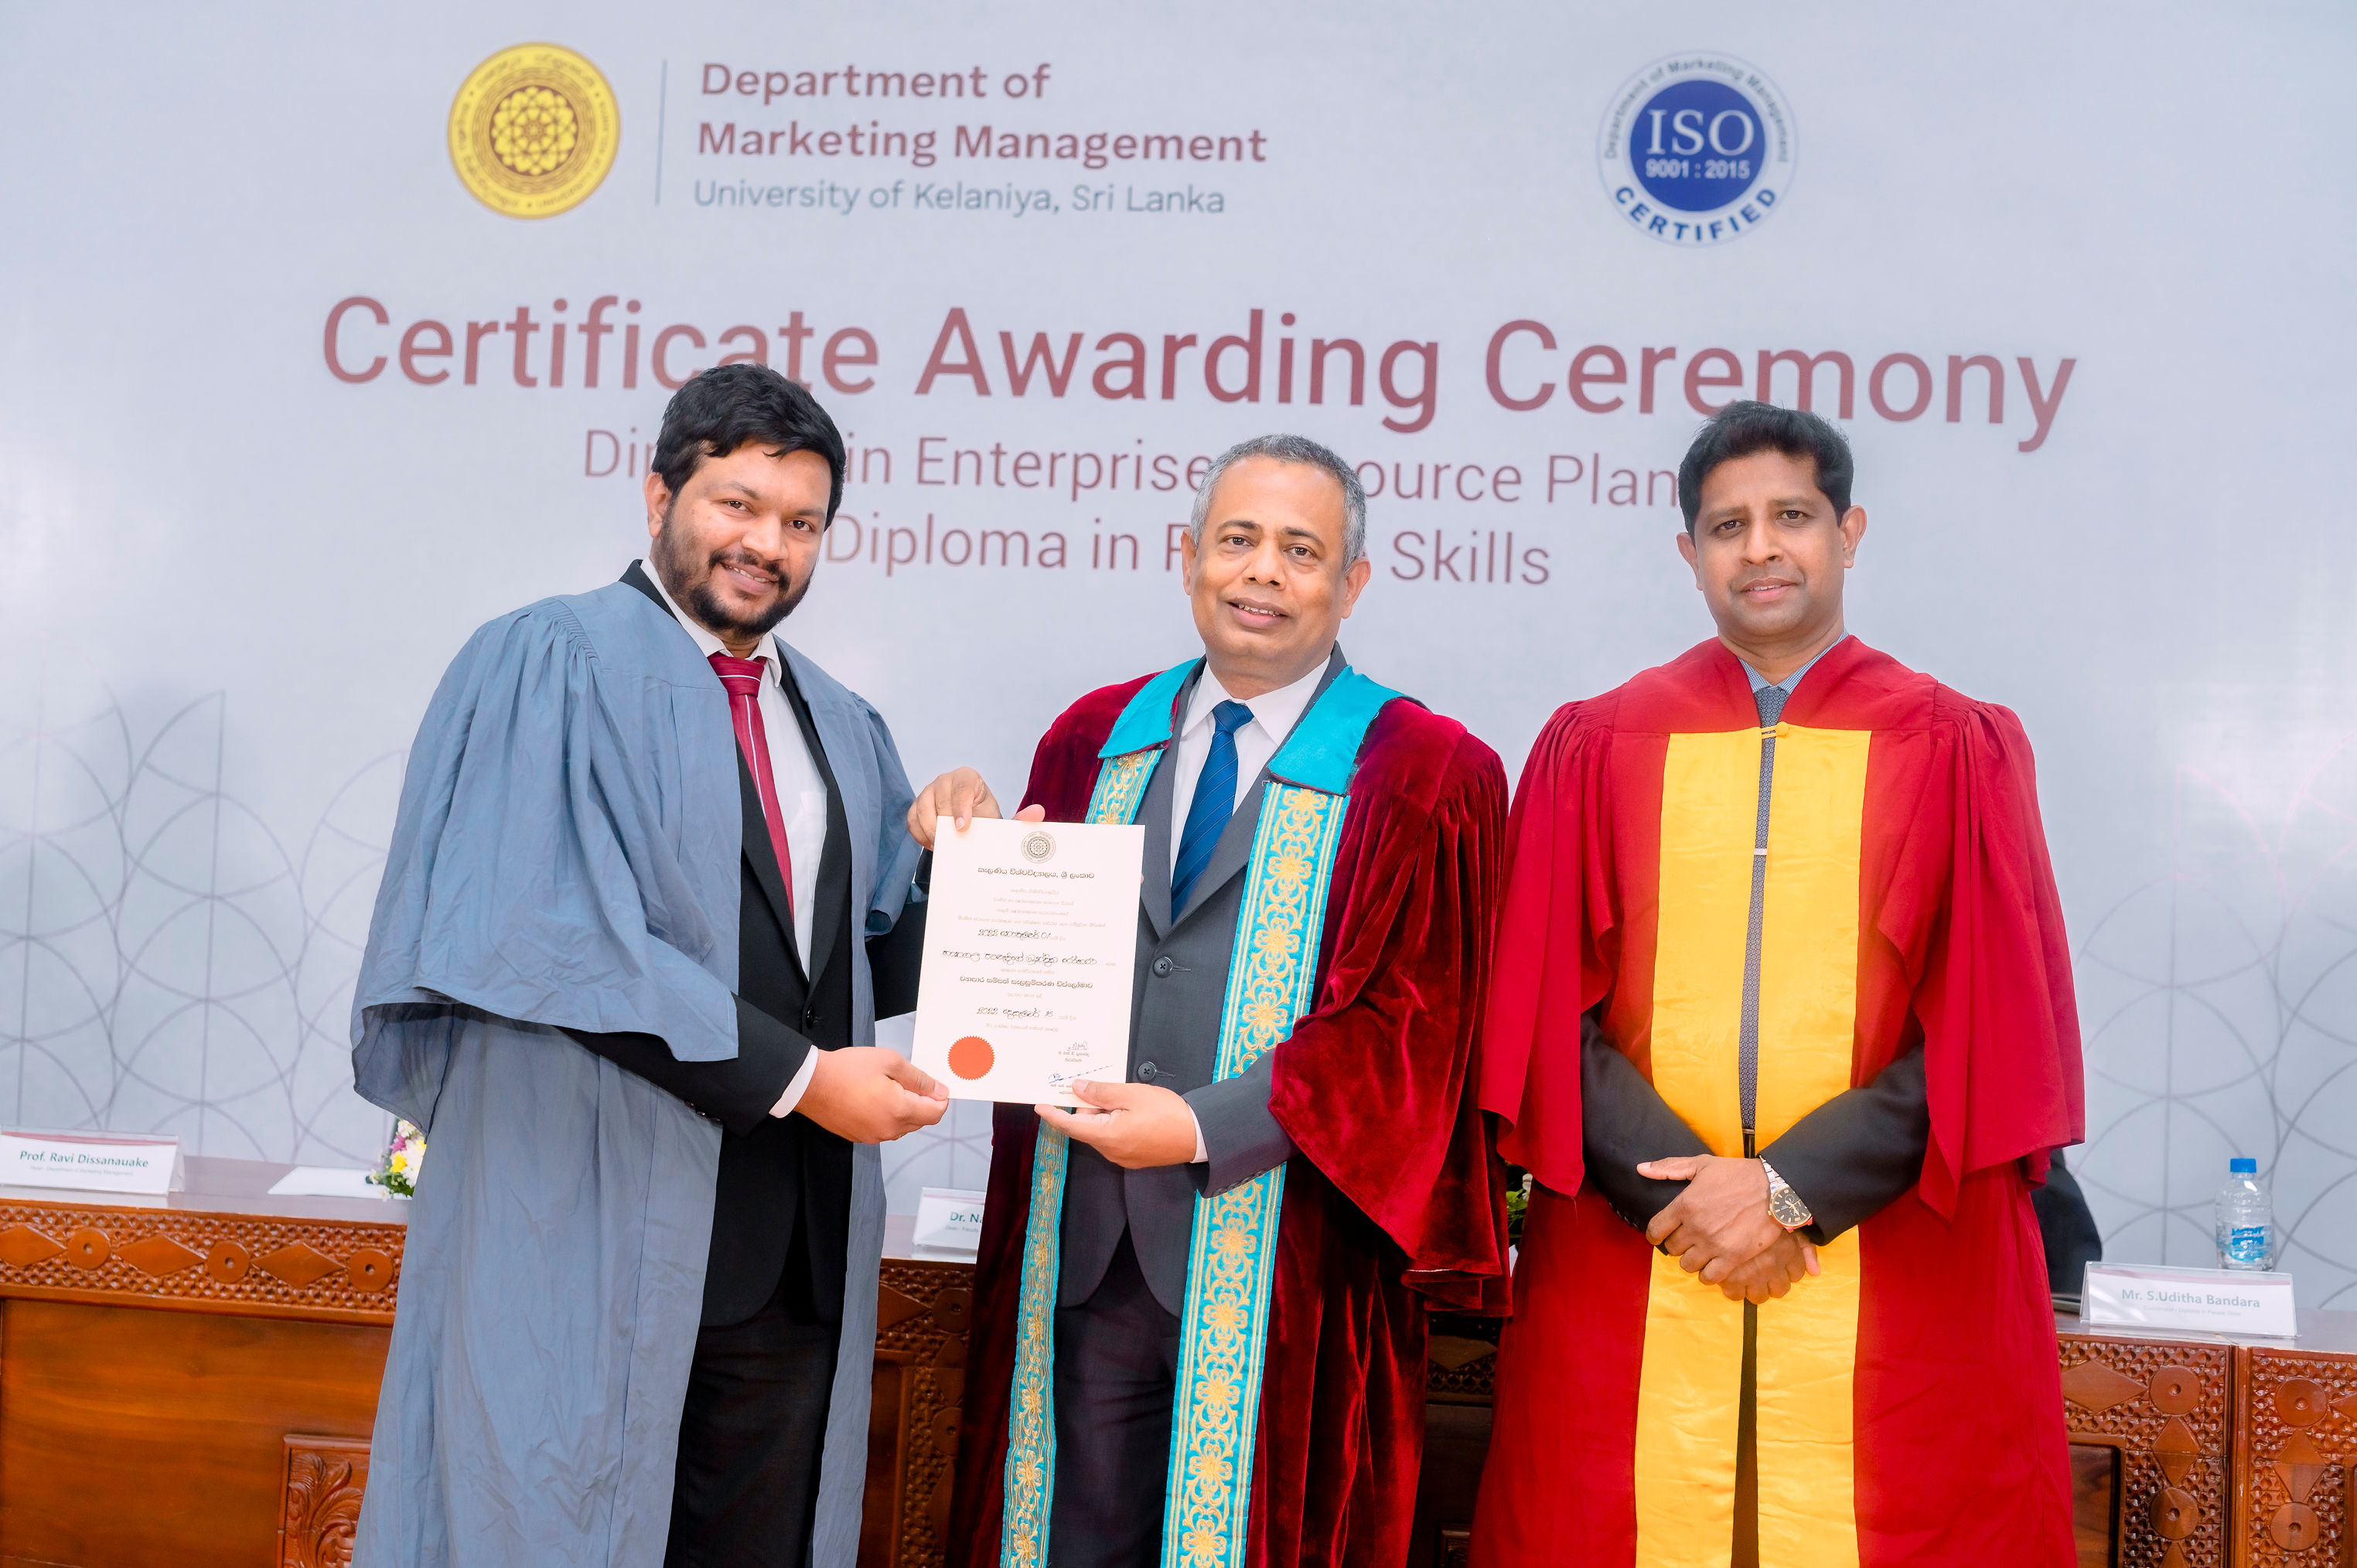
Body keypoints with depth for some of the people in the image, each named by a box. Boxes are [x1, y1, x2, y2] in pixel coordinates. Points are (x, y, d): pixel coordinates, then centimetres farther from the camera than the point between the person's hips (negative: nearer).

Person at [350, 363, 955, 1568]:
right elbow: (560, 936, -15)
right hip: (589, 1238, -6)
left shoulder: (839, 729, 17)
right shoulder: (553, 665, -4)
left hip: (789, 1247, 6)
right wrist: (794, 1074, -16)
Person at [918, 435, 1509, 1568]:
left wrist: (1208, 1127, -15)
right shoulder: (1093, 741, 11)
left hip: (1276, 1262, -3)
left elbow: (1411, 1027, -9)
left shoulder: (1426, 778, -3)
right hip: (1083, 1244, 4)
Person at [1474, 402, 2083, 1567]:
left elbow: (1992, 1023, -1)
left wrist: (1794, 1186, -10)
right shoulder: (1595, 748, 7)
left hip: (1898, 1285, 0)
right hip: (1629, 1274, 1)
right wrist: (1679, 1191, -11)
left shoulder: (1957, 751, 5)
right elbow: (1552, 1008, 2)